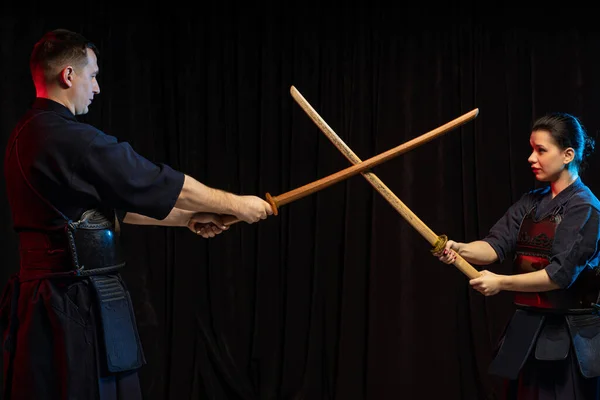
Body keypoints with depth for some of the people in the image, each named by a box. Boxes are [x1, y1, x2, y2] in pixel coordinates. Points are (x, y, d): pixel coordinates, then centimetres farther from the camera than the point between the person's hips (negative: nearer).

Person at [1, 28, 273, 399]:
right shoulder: (70, 138, -19)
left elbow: (116, 202, 16)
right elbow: (163, 186, -12)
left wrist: (189, 217, 16)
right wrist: (236, 204, 1)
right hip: (77, 306, -10)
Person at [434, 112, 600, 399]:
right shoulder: (531, 202, 11)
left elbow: (561, 273, -19)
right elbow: (497, 244, -2)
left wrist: (501, 282, -17)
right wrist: (459, 249, -21)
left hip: (567, 337, -6)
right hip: (526, 330, 7)